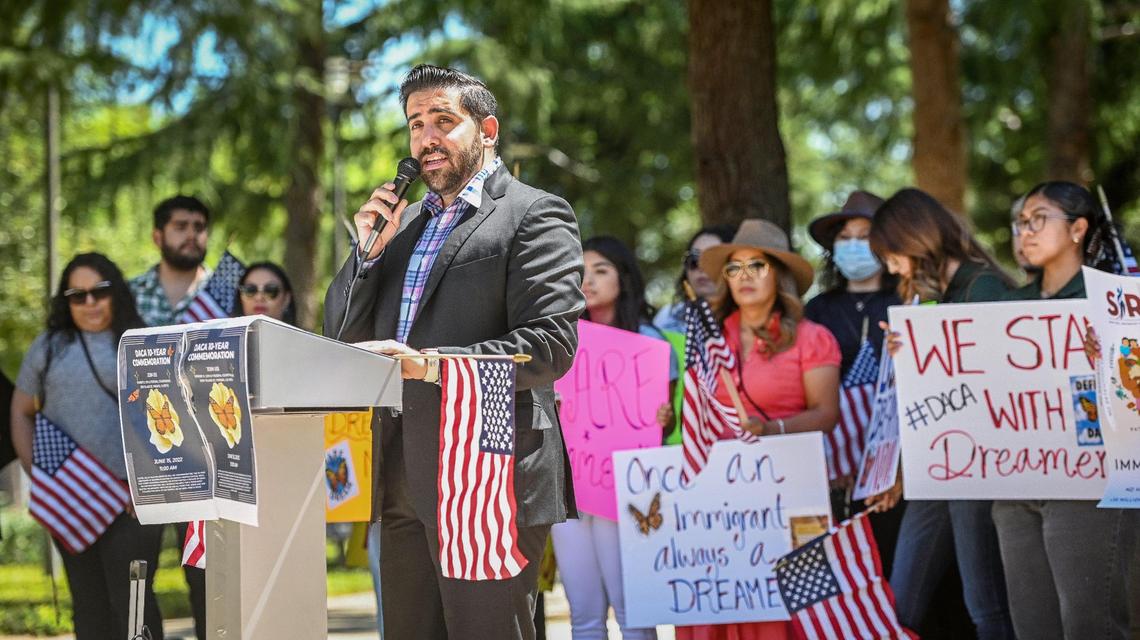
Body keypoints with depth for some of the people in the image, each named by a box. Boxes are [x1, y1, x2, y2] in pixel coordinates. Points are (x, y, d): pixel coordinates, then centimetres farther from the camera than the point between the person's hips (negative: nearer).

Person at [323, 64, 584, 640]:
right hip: (404, 484, 7)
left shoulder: (534, 216, -1)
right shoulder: (402, 224, 21)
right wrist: (371, 251, 3)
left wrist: (429, 364, -20)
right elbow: (341, 335, 19)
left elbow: (551, 345, -13)